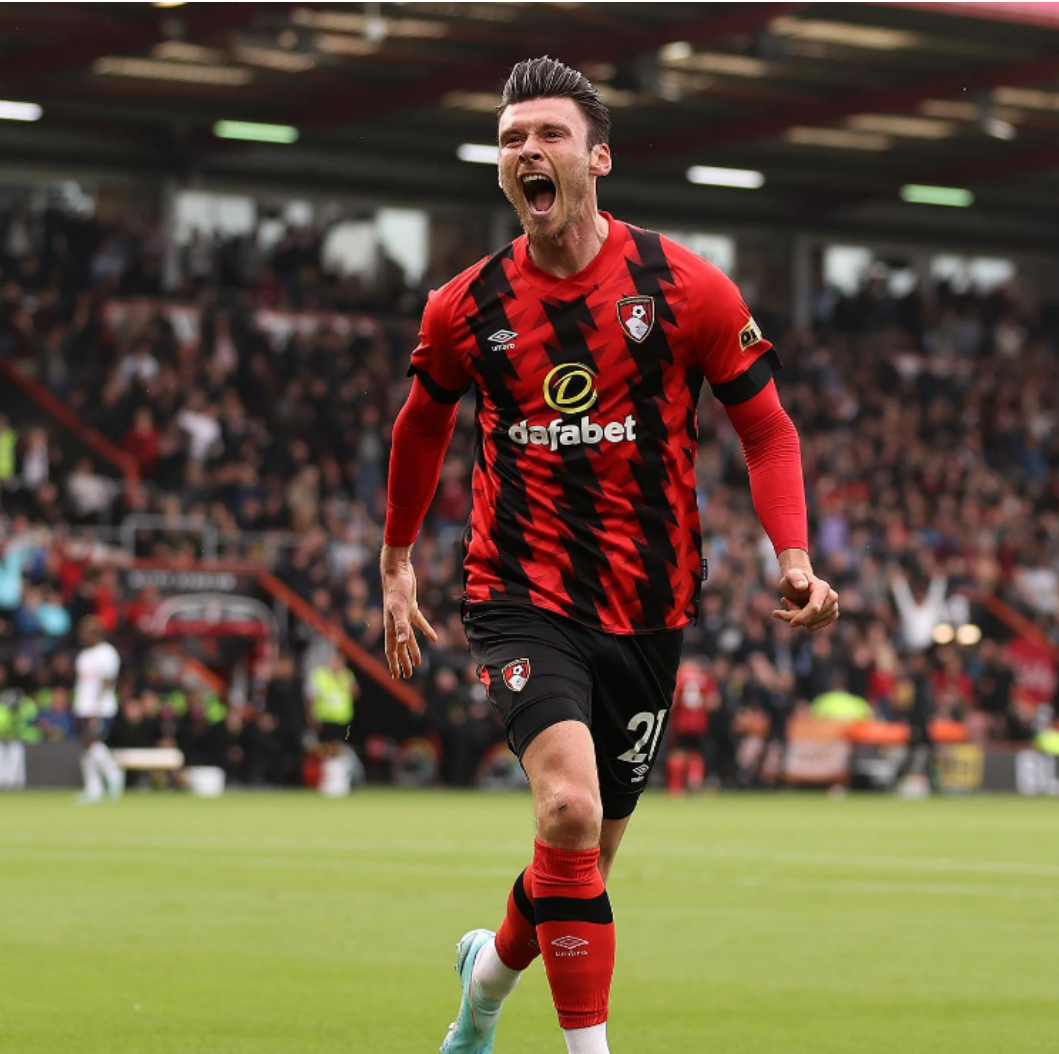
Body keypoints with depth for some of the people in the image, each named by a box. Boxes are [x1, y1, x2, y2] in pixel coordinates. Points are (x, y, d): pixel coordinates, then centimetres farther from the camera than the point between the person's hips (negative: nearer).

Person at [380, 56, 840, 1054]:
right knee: (569, 806, -26)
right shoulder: (464, 308, 0)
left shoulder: (686, 288, -5)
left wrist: (794, 558, -11)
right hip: (521, 596, -1)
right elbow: (421, 425, 20)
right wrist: (396, 561, 24)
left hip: (646, 607, 1)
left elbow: (767, 429, 3)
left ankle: (491, 968, 44)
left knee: (587, 856, 12)